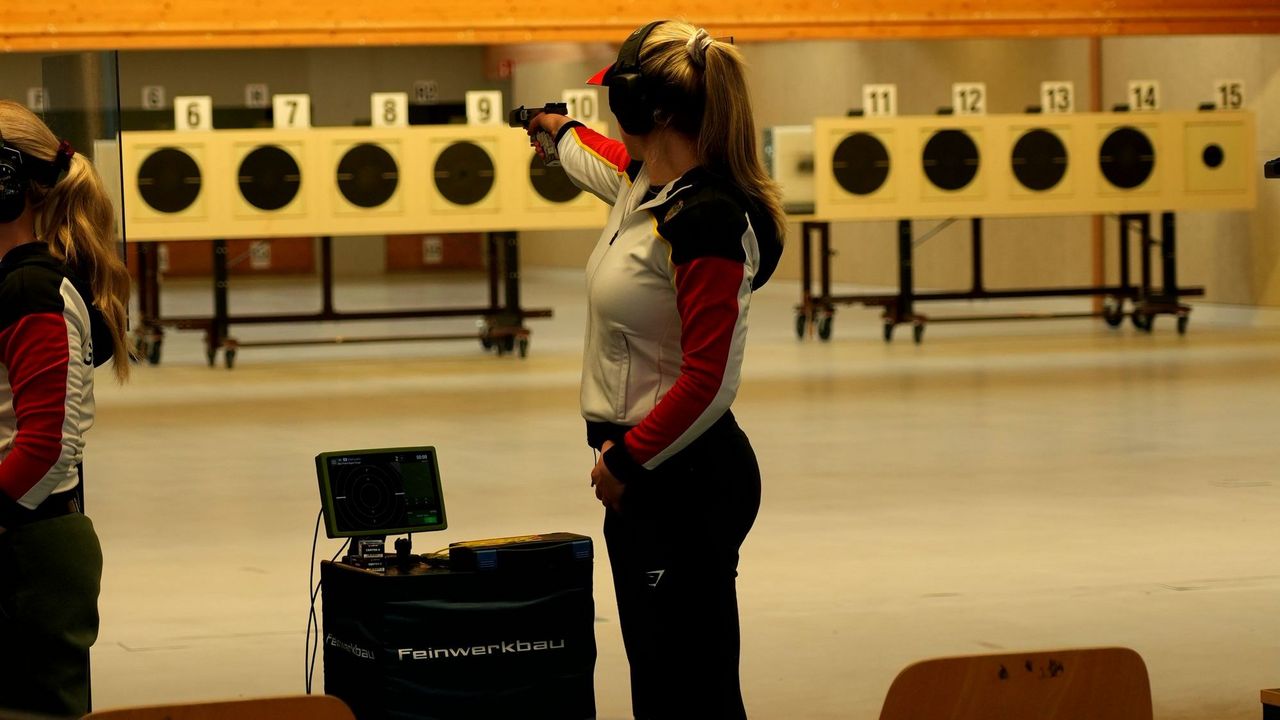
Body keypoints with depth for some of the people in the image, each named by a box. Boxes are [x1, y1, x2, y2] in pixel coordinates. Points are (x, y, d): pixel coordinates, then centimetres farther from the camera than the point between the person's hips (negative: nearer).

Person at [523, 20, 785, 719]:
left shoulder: (706, 220, -20)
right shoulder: (645, 182, 8)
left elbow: (708, 380, -22)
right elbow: (603, 162, 37)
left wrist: (627, 459, -12)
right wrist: (560, 131, 57)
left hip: (686, 479, -10)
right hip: (645, 474, 10)